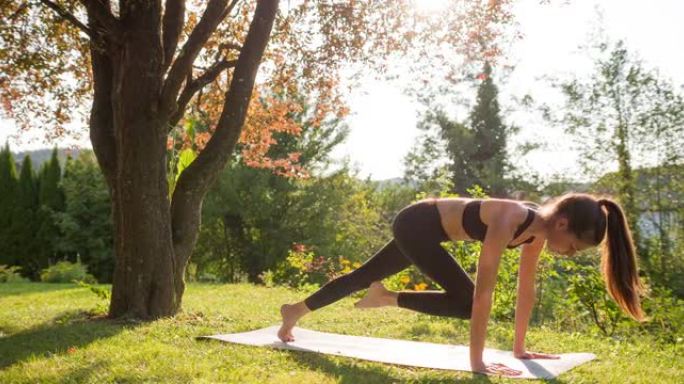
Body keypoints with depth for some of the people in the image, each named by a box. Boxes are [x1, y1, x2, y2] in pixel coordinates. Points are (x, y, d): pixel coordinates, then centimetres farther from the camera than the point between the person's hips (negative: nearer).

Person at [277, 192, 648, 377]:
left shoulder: (537, 228, -9)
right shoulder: (510, 220, -33)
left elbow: (526, 290, -1)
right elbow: (483, 293, -35)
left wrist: (519, 348, 3)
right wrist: (476, 361, -32)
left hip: (429, 229, 8)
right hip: (416, 223, -8)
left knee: (364, 276, 19)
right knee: (465, 301, -16)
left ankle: (294, 311, 35)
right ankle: (385, 299, 0)